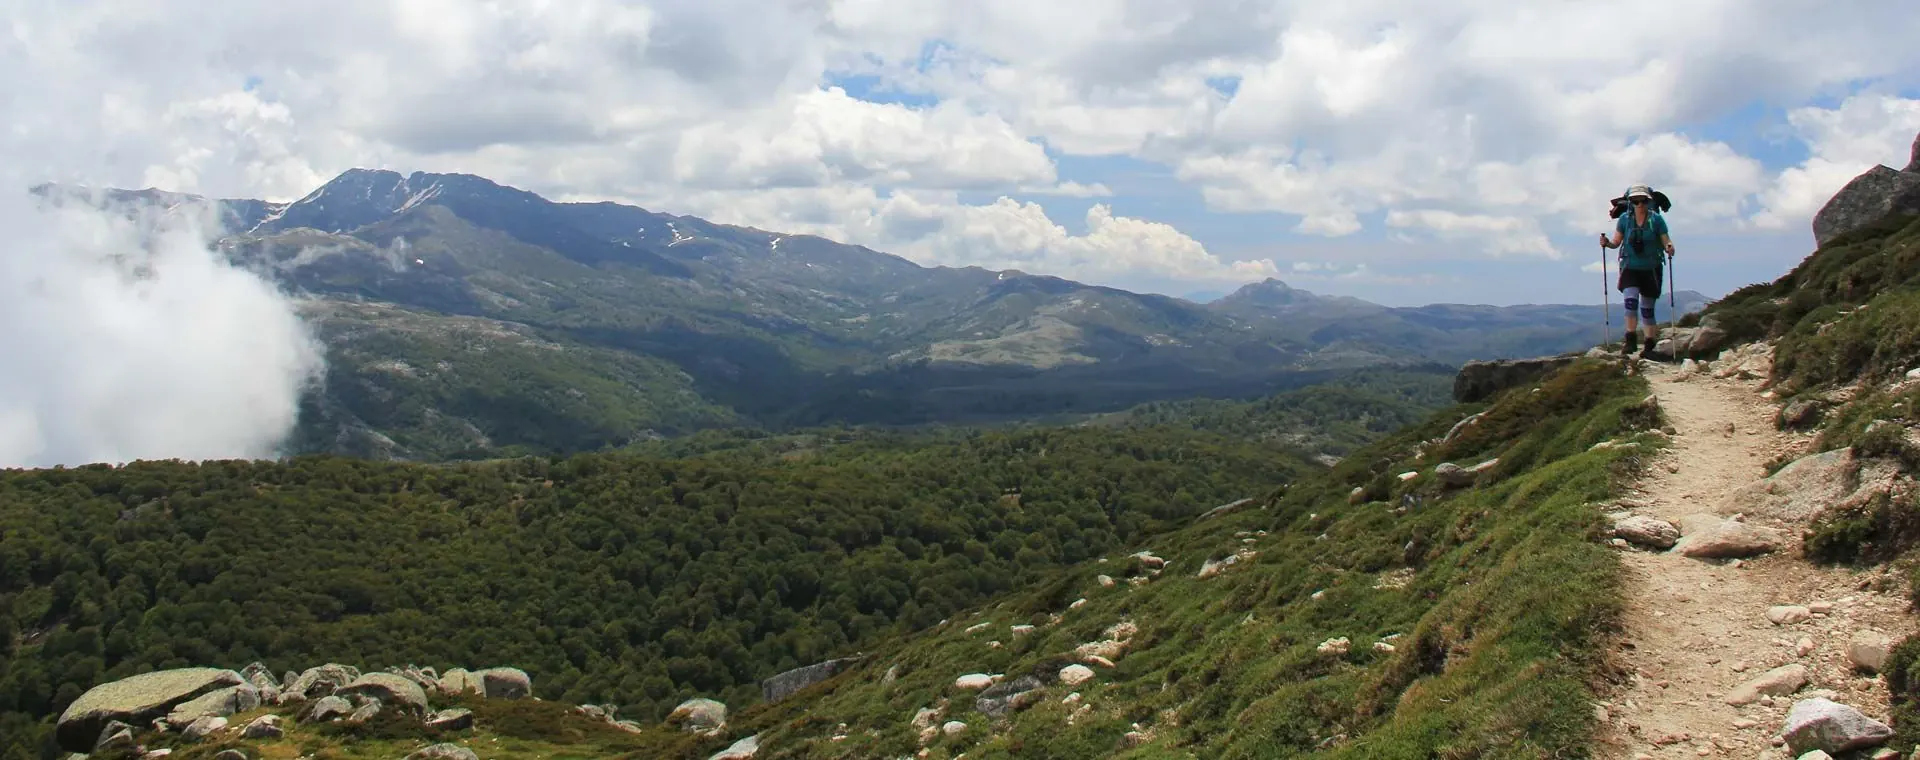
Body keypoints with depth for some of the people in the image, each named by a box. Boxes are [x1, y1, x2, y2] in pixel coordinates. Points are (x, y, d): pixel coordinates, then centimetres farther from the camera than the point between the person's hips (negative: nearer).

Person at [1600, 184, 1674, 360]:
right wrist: (1607, 243, -16)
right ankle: (1631, 339, -16)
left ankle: (1650, 344, 20)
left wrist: (1669, 248, -28)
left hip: (1651, 269, -1)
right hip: (1630, 268, 1)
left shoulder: (1656, 219, -5)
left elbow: (1666, 241, -6)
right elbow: (1616, 242, 5)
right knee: (1630, 300, -22)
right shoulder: (1625, 219, 0)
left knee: (1647, 307, 7)